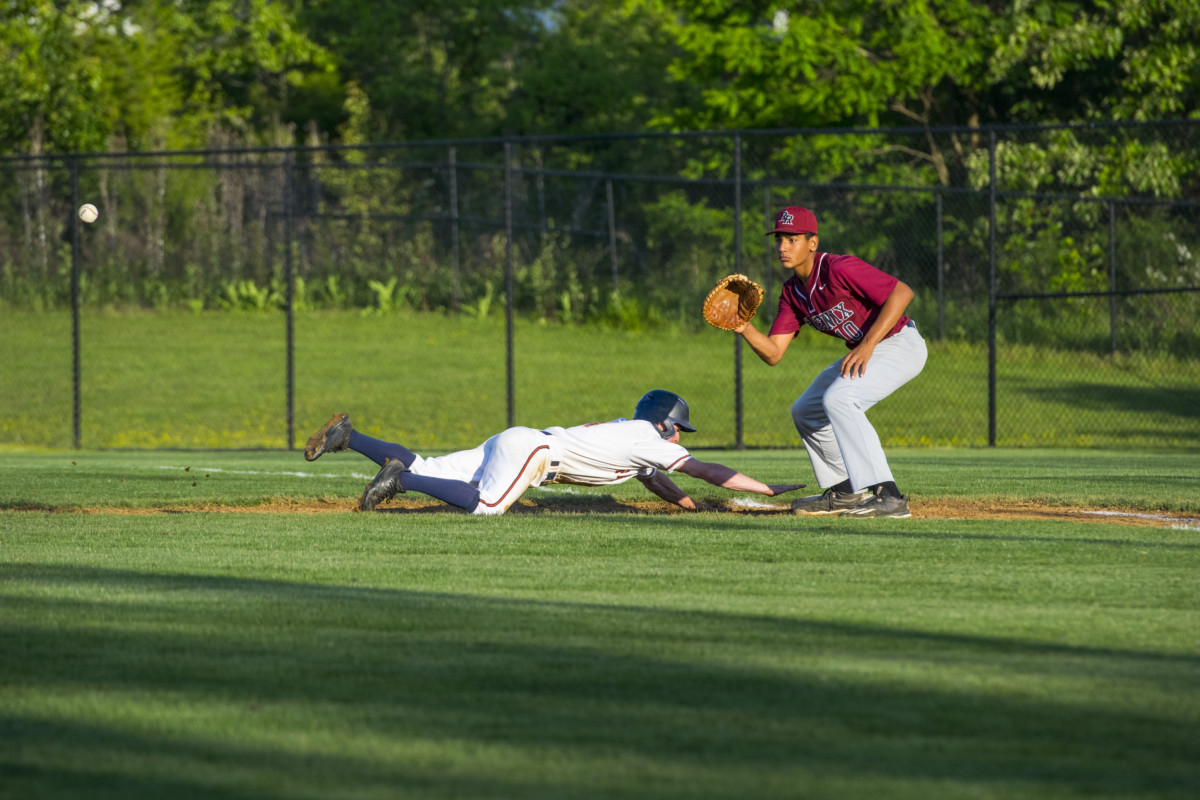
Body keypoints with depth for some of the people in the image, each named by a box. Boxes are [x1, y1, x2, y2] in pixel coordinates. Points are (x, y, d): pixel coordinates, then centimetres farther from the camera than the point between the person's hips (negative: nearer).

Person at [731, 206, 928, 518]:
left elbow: (901, 292, -30)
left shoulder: (838, 269, -23)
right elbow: (773, 353, 3)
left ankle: (886, 496, -34)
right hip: (862, 351, 10)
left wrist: (867, 345, -33)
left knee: (838, 398, -30)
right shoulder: (793, 292, 4)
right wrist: (745, 329, -16)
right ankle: (845, 492, 26)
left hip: (899, 344, -10)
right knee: (806, 411, 15)